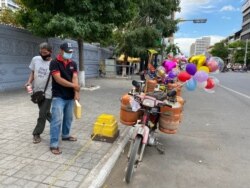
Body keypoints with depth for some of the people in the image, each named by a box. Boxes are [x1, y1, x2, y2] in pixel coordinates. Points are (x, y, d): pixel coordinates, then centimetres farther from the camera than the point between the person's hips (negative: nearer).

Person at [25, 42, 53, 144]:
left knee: (42, 114, 0)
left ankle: (37, 134, 15)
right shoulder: (35, 59, 0)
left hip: (47, 93, -5)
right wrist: (29, 82, -5)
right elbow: (33, 72, 11)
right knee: (46, 113, 17)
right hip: (37, 92, 5)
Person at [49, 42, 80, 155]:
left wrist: (76, 93, -15)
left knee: (68, 118, 17)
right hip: (58, 97, -6)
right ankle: (54, 144, 0)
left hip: (70, 96, 6)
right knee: (57, 120, -7)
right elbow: (58, 79, -18)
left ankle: (65, 135, 38)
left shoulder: (73, 64, 8)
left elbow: (75, 78, -2)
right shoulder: (55, 63, -9)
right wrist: (74, 86, -15)